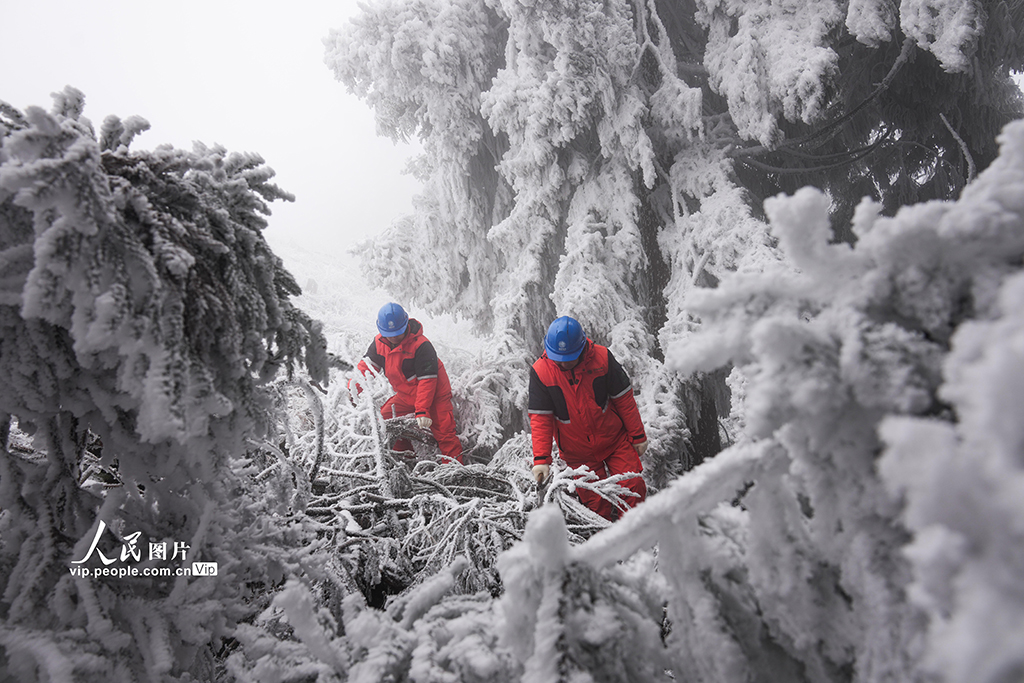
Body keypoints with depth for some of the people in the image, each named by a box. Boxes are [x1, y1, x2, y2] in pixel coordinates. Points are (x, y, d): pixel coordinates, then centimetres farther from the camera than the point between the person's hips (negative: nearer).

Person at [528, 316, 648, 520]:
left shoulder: (602, 357, -13)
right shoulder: (540, 371, -13)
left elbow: (624, 399, -4)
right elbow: (540, 418, -11)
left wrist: (638, 435, 1)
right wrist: (541, 458, -17)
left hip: (616, 441, 0)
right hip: (578, 455, 0)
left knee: (633, 488, -3)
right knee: (596, 504, 2)